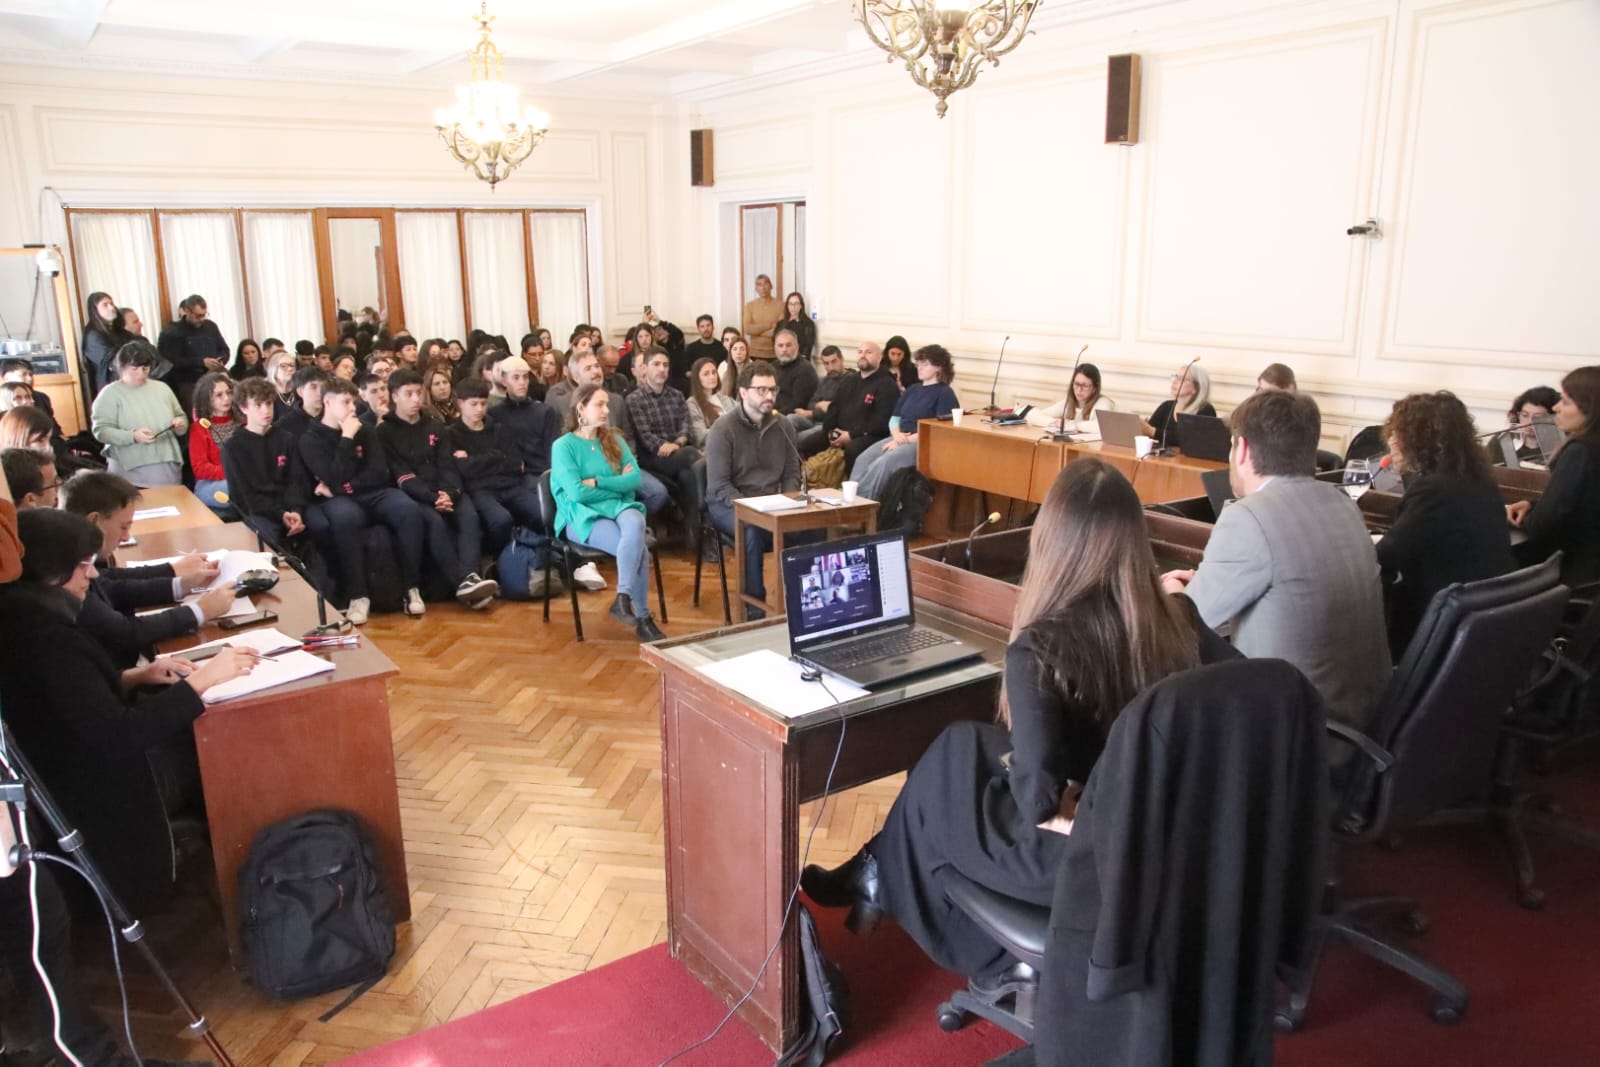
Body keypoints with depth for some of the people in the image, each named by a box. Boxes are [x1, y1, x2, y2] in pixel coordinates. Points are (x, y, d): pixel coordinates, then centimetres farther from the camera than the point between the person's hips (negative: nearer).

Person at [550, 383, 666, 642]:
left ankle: (623, 599, -29)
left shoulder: (615, 440, 15)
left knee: (635, 524, -35)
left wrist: (597, 482, -9)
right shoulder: (563, 446, 0)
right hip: (583, 516, -4)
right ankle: (642, 618, -23)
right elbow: (577, 493, -11)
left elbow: (635, 479, 2)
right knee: (638, 548, -31)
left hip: (619, 507, 4)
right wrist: (616, 484, -1)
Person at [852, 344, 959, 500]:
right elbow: (895, 417, 18)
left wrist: (907, 440, -16)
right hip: (900, 439, 7)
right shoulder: (912, 390, 22)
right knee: (863, 459, -20)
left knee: (882, 464, -32)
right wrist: (897, 435, -6)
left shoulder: (945, 393, -1)